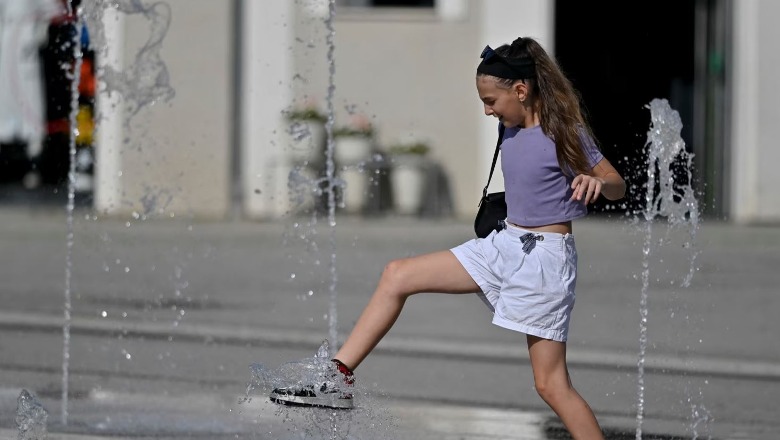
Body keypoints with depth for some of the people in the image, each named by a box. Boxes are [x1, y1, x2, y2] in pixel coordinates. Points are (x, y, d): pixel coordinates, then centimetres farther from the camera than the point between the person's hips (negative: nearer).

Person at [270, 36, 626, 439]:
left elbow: (618, 187, -10)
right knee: (397, 275, 3)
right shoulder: (512, 128, 6)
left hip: (545, 257, -8)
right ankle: (339, 378, 3)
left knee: (551, 384, -7)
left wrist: (597, 182, -29)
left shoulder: (564, 132, -14)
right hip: (503, 246, 8)